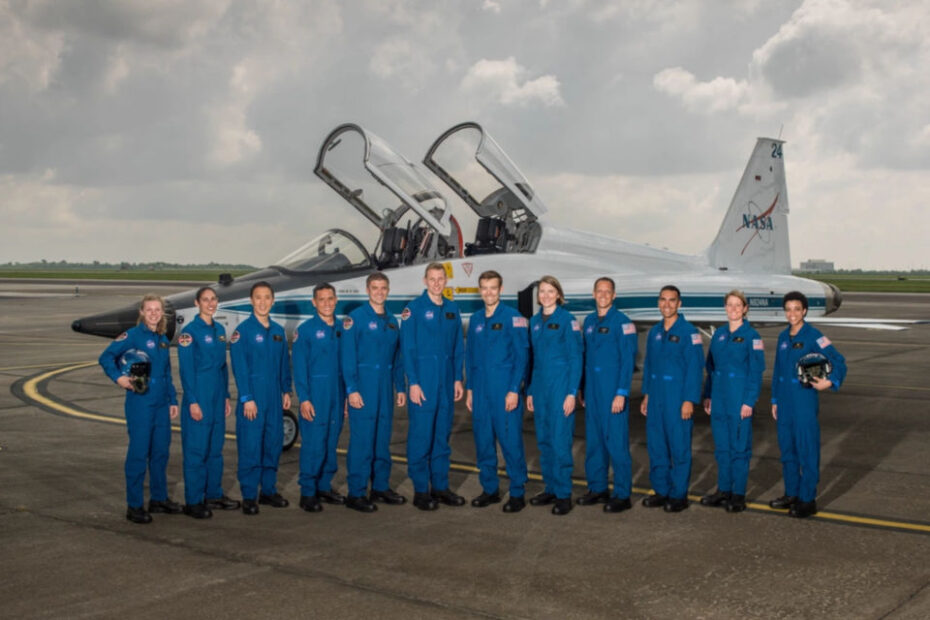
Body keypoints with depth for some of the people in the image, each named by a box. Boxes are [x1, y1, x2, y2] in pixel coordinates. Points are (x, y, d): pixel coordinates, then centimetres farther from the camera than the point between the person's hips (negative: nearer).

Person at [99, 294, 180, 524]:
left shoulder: (163, 339, 13)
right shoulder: (133, 335, -7)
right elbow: (106, 357, -12)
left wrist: (173, 401, 16)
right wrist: (118, 377, -26)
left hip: (161, 405, 7)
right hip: (140, 403, -7)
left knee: (160, 451, 12)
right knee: (139, 453, -3)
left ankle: (159, 498, 25)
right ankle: (134, 506, 5)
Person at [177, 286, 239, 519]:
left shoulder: (220, 330, 11)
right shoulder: (189, 331, -9)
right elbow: (186, 369, -11)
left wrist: (226, 397, 14)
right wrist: (192, 402, -15)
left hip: (218, 396, 7)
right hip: (199, 395, -7)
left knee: (216, 447, 13)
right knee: (196, 449, -2)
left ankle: (214, 494, 23)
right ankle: (193, 502, 6)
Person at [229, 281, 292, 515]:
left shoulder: (278, 331, 11)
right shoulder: (243, 331, -6)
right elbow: (239, 367, -10)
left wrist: (286, 390, 10)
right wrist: (247, 398, -14)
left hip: (274, 399, 6)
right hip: (253, 398, -5)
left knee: (274, 443, 10)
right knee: (250, 446, -3)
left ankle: (269, 490, 22)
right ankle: (249, 496, 5)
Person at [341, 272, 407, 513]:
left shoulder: (392, 321, 14)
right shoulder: (356, 318, -5)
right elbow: (348, 356, -10)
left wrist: (399, 388, 12)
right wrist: (352, 389, -15)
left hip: (386, 386, 6)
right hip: (363, 385, -6)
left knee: (383, 438, 11)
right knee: (361, 439, -5)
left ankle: (381, 488, 22)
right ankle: (356, 494, 1)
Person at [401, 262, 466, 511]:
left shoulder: (452, 309, 11)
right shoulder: (414, 309, -4)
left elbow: (458, 348, 14)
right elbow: (407, 348, -7)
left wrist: (458, 379, 8)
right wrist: (413, 383, -12)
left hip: (447, 382, 5)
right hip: (423, 380, -5)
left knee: (443, 435, 11)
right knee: (421, 436, -3)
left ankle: (441, 486, 20)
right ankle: (421, 491, 6)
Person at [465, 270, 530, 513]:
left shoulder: (513, 318, -4)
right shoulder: (476, 319, 12)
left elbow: (521, 355, -7)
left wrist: (514, 390, -13)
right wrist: (470, 389, 12)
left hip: (505, 391, -5)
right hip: (480, 392, 5)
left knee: (511, 441, -3)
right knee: (483, 442, 9)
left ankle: (517, 493, 6)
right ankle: (490, 489, 21)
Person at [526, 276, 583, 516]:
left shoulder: (567, 320, -6)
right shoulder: (534, 322, 12)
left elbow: (576, 358, -8)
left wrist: (572, 393, -14)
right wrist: (530, 391, 14)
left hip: (561, 385, -6)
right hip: (540, 386, 6)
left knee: (560, 439, -7)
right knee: (544, 439, 10)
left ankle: (564, 494, 0)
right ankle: (551, 488, 20)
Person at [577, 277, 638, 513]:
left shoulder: (622, 322, -7)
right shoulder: (589, 321, 12)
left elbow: (628, 360, -11)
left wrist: (621, 394, -16)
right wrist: (583, 389, 14)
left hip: (613, 391, -7)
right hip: (592, 390, 7)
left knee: (616, 441, -4)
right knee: (593, 440, 12)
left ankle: (622, 495, 3)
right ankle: (597, 489, 23)